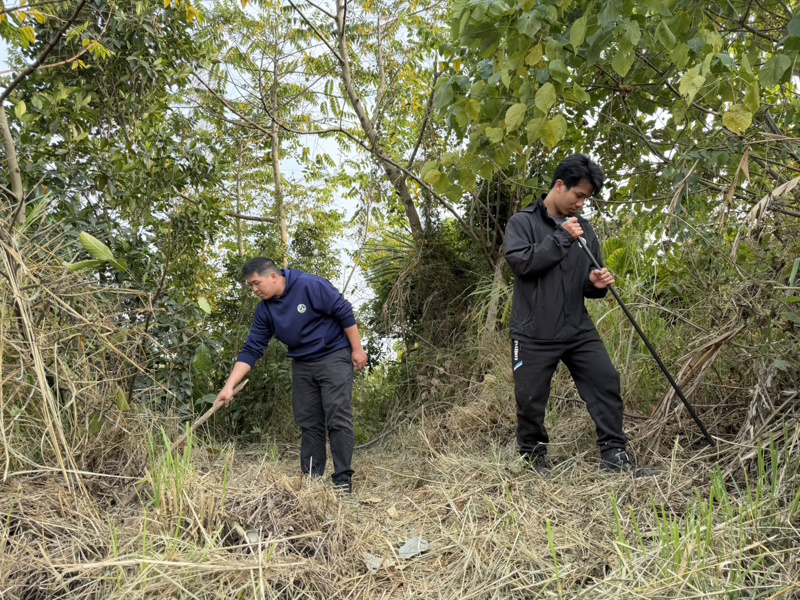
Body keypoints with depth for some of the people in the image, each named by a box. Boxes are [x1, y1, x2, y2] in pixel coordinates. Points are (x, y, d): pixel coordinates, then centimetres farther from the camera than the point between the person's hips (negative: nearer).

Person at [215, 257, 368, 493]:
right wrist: (229, 386, -9)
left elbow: (344, 312, -14)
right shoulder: (265, 309, -2)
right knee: (308, 423, 6)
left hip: (333, 356, -6)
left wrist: (357, 349, -12)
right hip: (301, 365, 6)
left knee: (338, 419, -9)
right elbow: (251, 350, -2)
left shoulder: (311, 286, -19)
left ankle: (343, 480, -5)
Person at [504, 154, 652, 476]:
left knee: (607, 382, -6)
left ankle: (614, 453, 4)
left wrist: (597, 284, -6)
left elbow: (586, 286, 18)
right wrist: (561, 238, -14)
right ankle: (533, 457, 24)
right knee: (531, 399, 3)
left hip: (577, 329, 4)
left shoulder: (584, 229, 13)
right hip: (533, 333, -4)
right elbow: (521, 262, -19)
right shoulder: (523, 222, -1)